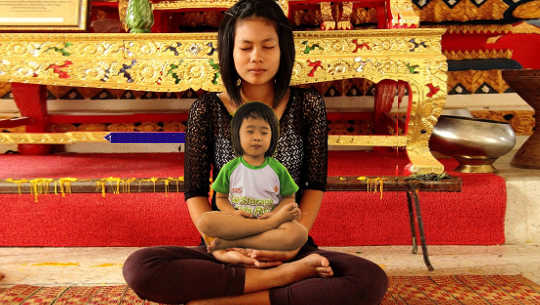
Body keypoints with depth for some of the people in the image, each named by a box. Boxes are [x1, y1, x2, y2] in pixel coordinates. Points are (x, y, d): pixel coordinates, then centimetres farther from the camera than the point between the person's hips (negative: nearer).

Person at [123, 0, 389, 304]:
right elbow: (195, 191, -1)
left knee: (373, 280, -25)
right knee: (139, 267, -26)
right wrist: (220, 248, -15)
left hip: (289, 249, 1)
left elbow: (315, 185, 0)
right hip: (227, 253, 0)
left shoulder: (308, 105, 1)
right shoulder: (206, 110, -1)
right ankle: (287, 276, -21)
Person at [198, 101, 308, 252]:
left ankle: (232, 242, -28)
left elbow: (288, 197, 9)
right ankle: (270, 224, -28)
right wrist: (233, 213, -11)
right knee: (203, 221, -30)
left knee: (300, 234, -31)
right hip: (235, 222, 0)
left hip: (269, 218, 0)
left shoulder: (278, 169, 5)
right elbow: (221, 197, 10)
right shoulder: (230, 168, 5)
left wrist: (274, 214, -12)